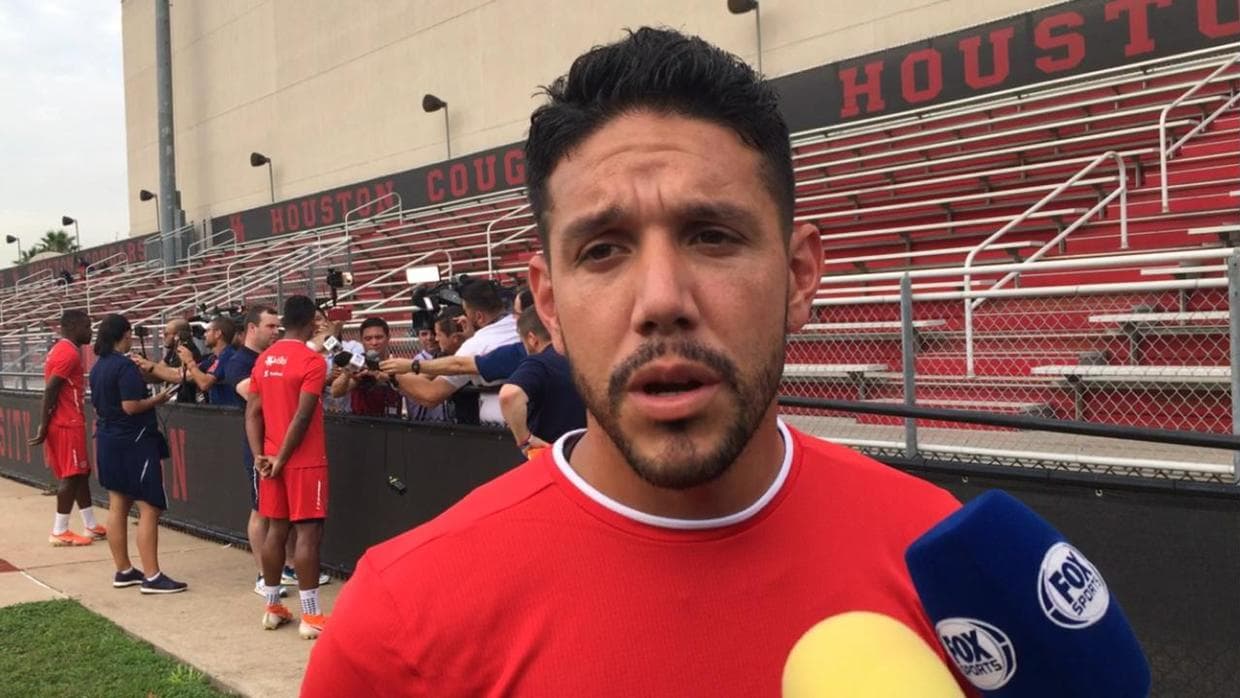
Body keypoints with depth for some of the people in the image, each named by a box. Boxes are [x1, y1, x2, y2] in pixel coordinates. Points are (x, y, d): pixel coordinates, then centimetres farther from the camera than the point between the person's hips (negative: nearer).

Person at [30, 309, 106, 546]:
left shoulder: (62, 350, 16)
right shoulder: (69, 353, -16)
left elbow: (54, 390, 18)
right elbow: (50, 390, -21)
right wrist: (43, 426, -20)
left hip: (67, 423, 10)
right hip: (68, 425, -10)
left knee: (81, 474, 12)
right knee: (72, 476, -5)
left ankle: (91, 527, 17)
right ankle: (59, 532, 0)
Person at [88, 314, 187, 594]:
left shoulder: (98, 367, 11)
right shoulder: (125, 366, -17)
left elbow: (98, 406, 18)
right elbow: (131, 406, -23)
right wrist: (158, 399, -9)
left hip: (108, 441, 10)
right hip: (134, 442, -10)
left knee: (117, 507, 12)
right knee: (149, 508, -7)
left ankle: (123, 571, 20)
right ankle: (152, 576, -7)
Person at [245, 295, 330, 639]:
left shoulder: (264, 359, 9)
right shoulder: (312, 360, -13)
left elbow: (253, 412, 7)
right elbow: (302, 417, -19)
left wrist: (259, 456, 3)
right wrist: (282, 458, -12)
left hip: (271, 458, 7)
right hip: (305, 461, -7)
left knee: (276, 530, 13)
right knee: (308, 533, -4)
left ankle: (272, 607, 20)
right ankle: (311, 616, -3)